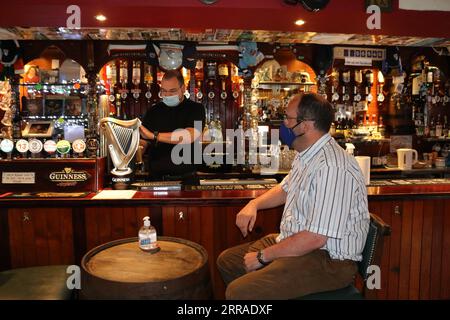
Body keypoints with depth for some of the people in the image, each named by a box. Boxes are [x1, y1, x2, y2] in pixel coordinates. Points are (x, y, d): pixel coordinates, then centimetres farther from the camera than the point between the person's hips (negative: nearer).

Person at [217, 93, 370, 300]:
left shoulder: (332, 168, -26)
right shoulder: (305, 155, 7)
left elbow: (315, 238, -28)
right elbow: (286, 189, 25)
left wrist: (262, 257, -16)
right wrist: (254, 204, 6)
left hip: (329, 260, -10)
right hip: (295, 243, 10)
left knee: (238, 292, -25)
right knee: (227, 261, 12)